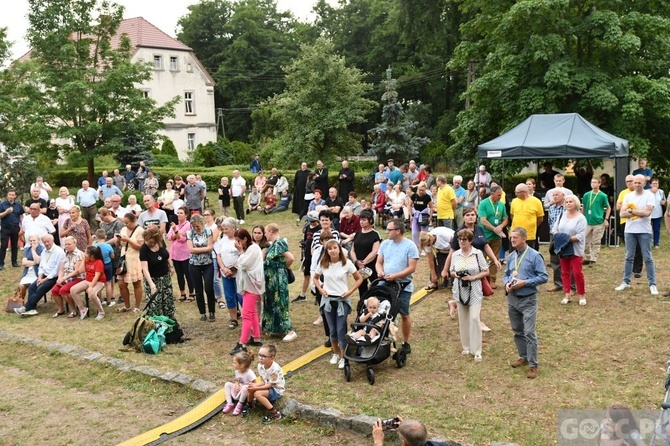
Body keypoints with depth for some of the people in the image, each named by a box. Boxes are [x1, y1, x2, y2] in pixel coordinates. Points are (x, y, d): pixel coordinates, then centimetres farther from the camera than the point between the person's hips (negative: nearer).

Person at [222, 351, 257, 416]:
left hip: (246, 393, -7)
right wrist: (237, 385, -13)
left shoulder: (249, 373, -25)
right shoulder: (237, 371, -3)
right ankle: (229, 403, -10)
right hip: (238, 391, 7)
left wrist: (241, 388, -25)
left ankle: (239, 405, -18)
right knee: (227, 384, -8)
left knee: (245, 388, -39)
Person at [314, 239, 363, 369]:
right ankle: (335, 354, 29)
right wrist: (320, 289, 0)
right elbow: (316, 278, 15)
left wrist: (350, 291, -10)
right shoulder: (323, 264, -2)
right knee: (332, 330, 11)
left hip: (342, 300, -3)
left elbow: (359, 279, -1)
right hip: (328, 300, 3)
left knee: (341, 330, -4)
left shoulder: (347, 263, -10)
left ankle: (343, 357, 8)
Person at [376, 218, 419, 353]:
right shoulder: (385, 244, 5)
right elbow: (379, 262, 9)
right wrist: (380, 272, -13)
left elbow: (412, 268, -14)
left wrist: (395, 276, -23)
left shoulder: (410, 246, -10)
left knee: (404, 315, 8)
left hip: (403, 286, -4)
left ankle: (406, 343, 21)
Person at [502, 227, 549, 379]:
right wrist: (507, 283, -7)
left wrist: (524, 283, -20)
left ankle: (533, 365, 2)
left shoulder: (534, 256, -12)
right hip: (512, 298, 6)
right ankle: (523, 357, 34)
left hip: (528, 300, -6)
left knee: (529, 333, -7)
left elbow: (543, 277, -13)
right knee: (517, 331, 17)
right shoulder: (511, 256, 6)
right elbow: (506, 274, 16)